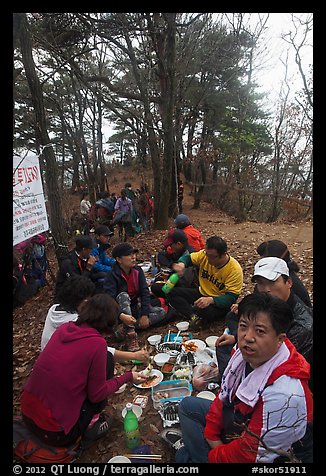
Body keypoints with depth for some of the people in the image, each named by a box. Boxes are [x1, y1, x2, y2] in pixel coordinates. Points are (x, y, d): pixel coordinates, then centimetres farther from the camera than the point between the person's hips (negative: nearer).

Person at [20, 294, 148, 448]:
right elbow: (97, 394, -11)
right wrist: (128, 377, 3)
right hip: (55, 433, -6)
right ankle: (88, 424, 8)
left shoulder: (65, 327, -2)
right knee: (108, 360, 0)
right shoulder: (97, 343, -19)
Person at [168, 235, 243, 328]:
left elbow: (231, 298, -26)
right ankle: (194, 317, -25)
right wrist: (181, 264, -19)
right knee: (172, 293, -11)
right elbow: (188, 258, 6)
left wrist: (210, 300, -43)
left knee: (206, 311, -40)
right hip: (202, 293, 6)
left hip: (219, 302, -6)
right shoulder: (205, 255, -11)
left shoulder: (235, 270, -25)